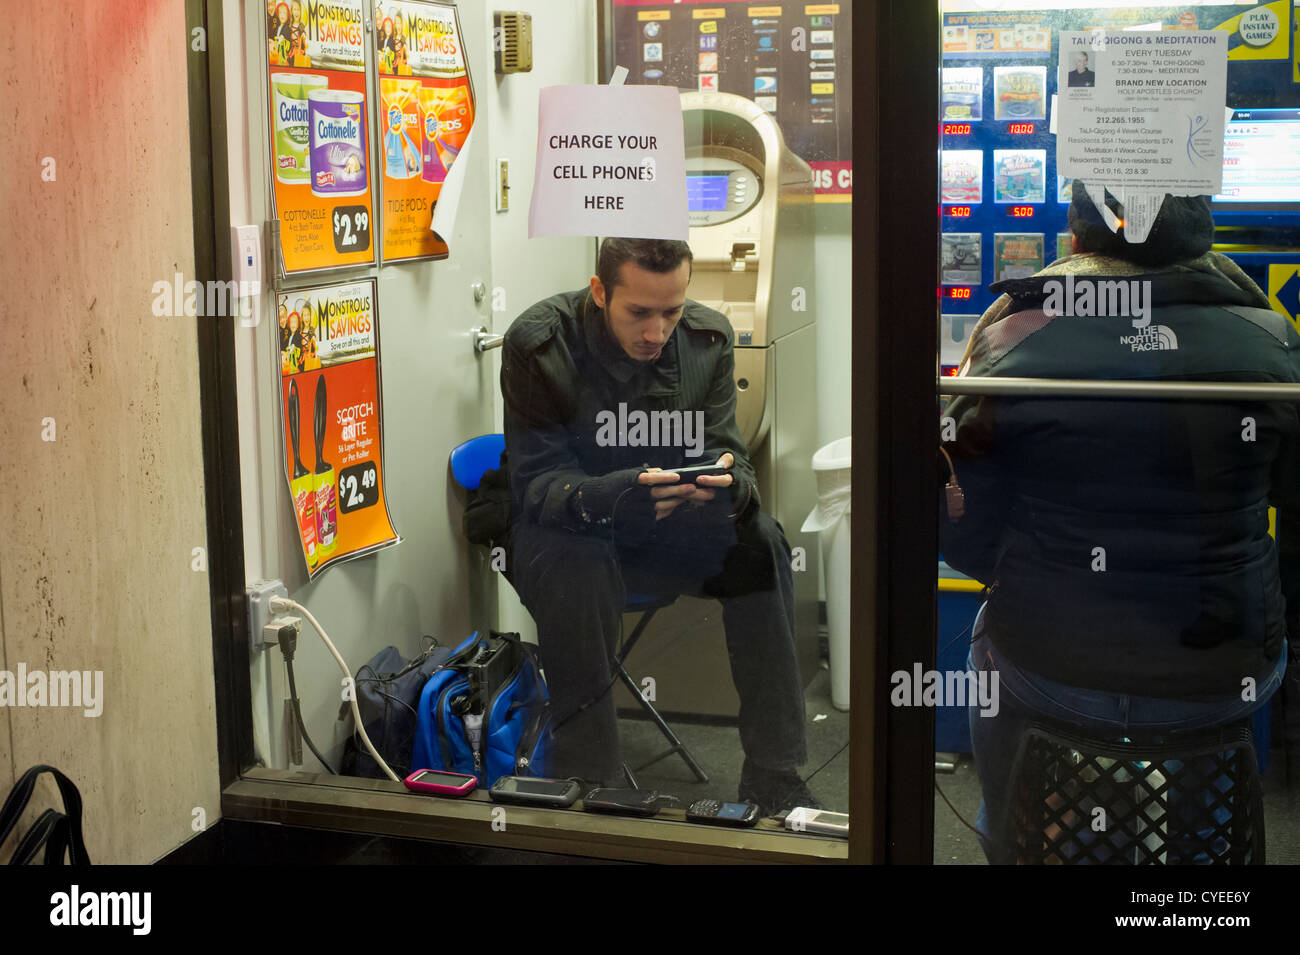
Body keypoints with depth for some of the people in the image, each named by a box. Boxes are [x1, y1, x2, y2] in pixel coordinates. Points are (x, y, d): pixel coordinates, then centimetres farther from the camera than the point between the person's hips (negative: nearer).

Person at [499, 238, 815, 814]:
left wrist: (731, 484, -32)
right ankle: (593, 783, -25)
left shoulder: (708, 337, -6)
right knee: (577, 564, -37)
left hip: (667, 528, 4)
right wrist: (604, 498, -43)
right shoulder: (538, 344, -18)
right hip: (565, 529, -4)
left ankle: (774, 782, -16)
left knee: (759, 540, -22)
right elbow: (534, 479, -20)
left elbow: (724, 454, -6)